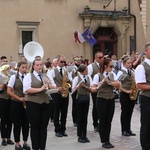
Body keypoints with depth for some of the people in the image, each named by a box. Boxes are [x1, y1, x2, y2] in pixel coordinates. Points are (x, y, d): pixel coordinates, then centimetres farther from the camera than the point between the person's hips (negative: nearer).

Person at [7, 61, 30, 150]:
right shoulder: (14, 77, -4)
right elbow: (9, 91, -8)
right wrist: (19, 98, -13)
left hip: (26, 103, 3)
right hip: (16, 103, -3)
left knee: (26, 123, 6)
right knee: (17, 124, 2)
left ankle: (25, 143, 17)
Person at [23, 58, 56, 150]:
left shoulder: (46, 76, 17)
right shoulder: (29, 76, 0)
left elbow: (54, 87, 12)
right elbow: (27, 89, -14)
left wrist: (49, 84, -8)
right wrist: (40, 89, -18)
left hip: (45, 104, 5)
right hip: (33, 104, -5)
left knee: (44, 127, 7)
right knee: (35, 127, 1)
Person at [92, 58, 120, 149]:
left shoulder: (113, 74, 6)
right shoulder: (98, 76, -9)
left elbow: (118, 85, -6)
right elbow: (93, 89, -12)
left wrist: (109, 82, -19)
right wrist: (97, 88, -34)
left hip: (111, 100, 5)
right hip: (101, 100, -5)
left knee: (109, 121, 8)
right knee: (102, 121, 0)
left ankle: (108, 141, 15)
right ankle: (104, 142, 7)